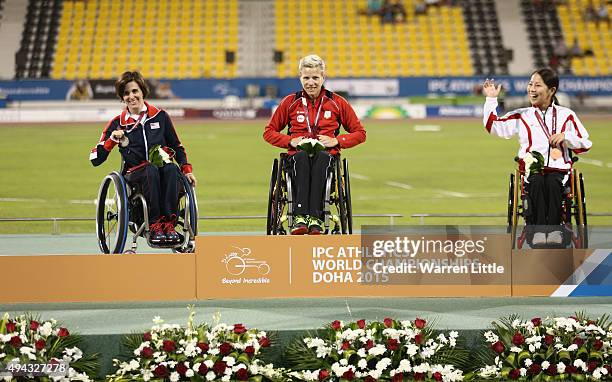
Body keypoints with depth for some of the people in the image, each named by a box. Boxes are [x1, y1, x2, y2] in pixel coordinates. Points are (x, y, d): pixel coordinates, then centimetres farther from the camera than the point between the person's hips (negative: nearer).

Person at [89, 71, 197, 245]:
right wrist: (111, 140, -10)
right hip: (134, 175, -1)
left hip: (162, 169, 1)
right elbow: (95, 159, 5)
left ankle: (169, 223, -37)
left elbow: (177, 147, 21)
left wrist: (187, 170, 6)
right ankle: (154, 226, -40)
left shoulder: (160, 116, 11)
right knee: (152, 170, -37)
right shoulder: (118, 124, 8)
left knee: (171, 168, -35)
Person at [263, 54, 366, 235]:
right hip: (296, 157, 0)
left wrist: (336, 141, -3)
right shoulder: (290, 102, 12)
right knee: (302, 157, -38)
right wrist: (291, 141, -1)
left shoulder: (337, 103, 11)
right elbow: (269, 132, 17)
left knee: (321, 158, -38)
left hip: (326, 155, 0)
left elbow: (359, 133, 14)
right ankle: (300, 217, -54)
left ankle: (315, 218, -51)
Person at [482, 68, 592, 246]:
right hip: (531, 169, 0)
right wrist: (491, 99, 5)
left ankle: (554, 230, -38)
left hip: (558, 169, 0)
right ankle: (538, 231, -42)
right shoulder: (521, 116, 17)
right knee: (537, 182, -35)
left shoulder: (566, 115, 14)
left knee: (552, 183, -36)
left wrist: (566, 137, -4)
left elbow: (585, 144, 14)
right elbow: (493, 126, 10)